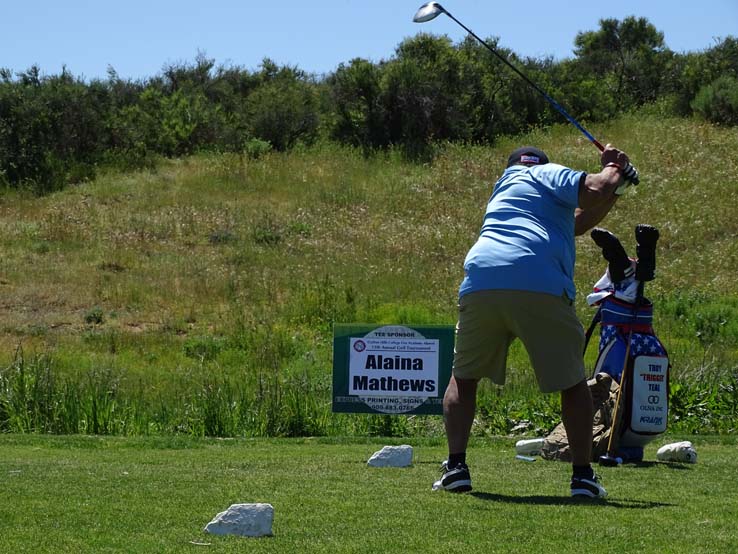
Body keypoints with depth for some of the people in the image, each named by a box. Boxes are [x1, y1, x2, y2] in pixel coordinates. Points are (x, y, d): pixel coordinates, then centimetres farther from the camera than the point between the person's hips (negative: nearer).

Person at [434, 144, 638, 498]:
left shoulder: (504, 188, 37)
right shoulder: (546, 174, 17)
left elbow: (578, 222, 41)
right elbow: (593, 191, -2)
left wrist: (616, 184, 35)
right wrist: (612, 170, 20)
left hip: (480, 286, 5)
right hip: (540, 290, -5)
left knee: (464, 376, 21)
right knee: (572, 383, 11)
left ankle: (455, 466, 7)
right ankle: (583, 475, 6)